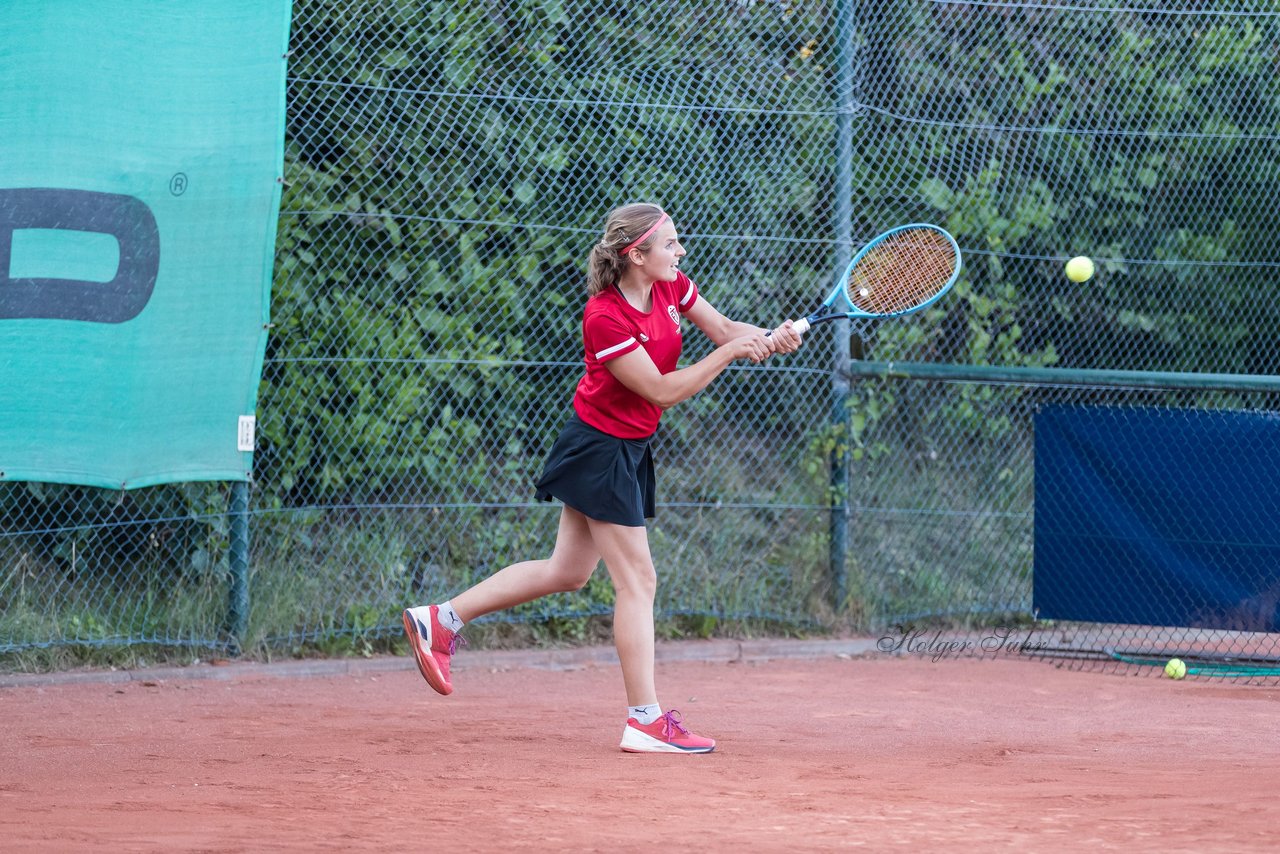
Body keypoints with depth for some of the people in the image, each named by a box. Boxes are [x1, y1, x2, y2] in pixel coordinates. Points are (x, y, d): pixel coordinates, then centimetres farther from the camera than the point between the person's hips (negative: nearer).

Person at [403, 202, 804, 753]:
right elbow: (662, 390, -24)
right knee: (637, 580, -7)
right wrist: (730, 352, -26)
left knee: (567, 571, 16)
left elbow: (723, 328, 8)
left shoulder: (671, 287, -2)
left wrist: (768, 338, -13)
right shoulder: (605, 318, -26)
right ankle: (645, 722, -4)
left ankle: (441, 620, 23)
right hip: (600, 449, -9)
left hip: (629, 448, 9)